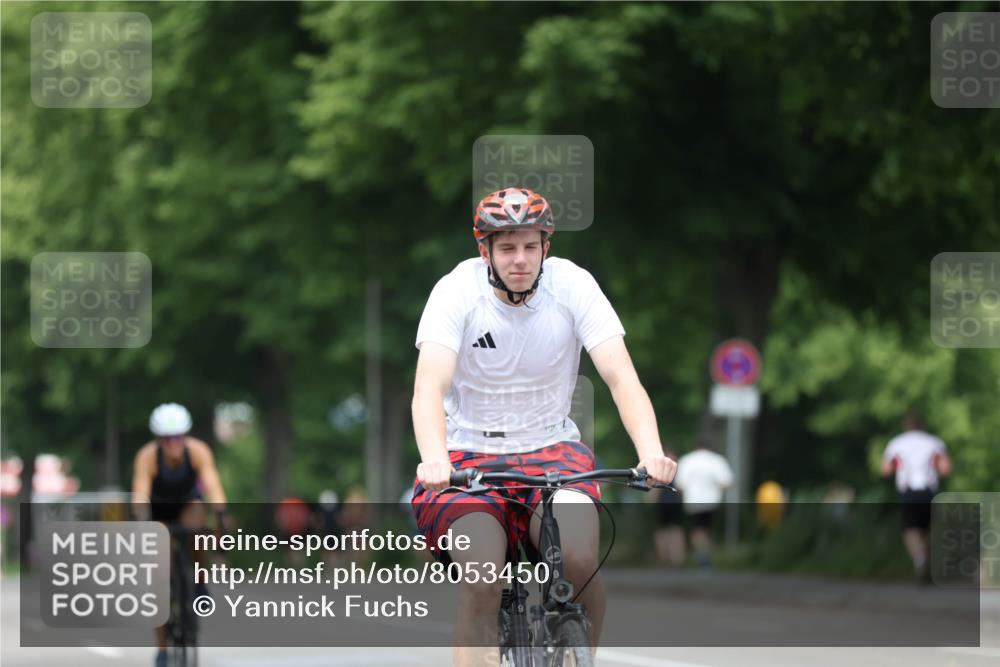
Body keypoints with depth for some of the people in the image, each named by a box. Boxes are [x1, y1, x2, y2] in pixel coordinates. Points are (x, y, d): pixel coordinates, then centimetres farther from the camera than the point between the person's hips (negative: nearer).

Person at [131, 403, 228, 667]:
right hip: (159, 509, 0)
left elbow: (212, 485, -39)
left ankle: (198, 583, -13)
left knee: (195, 526, -37)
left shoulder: (198, 451, -29)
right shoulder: (147, 456, -32)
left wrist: (221, 516, -54)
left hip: (188, 503, 0)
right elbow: (140, 494, -40)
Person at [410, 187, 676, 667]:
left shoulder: (573, 285, -10)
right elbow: (430, 386, -25)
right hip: (469, 456, -1)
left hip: (552, 449, 1)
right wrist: (434, 460, -44)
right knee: (481, 586, -24)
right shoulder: (457, 291, -13)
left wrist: (650, 451, -35)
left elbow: (621, 377, -17)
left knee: (579, 559, -26)